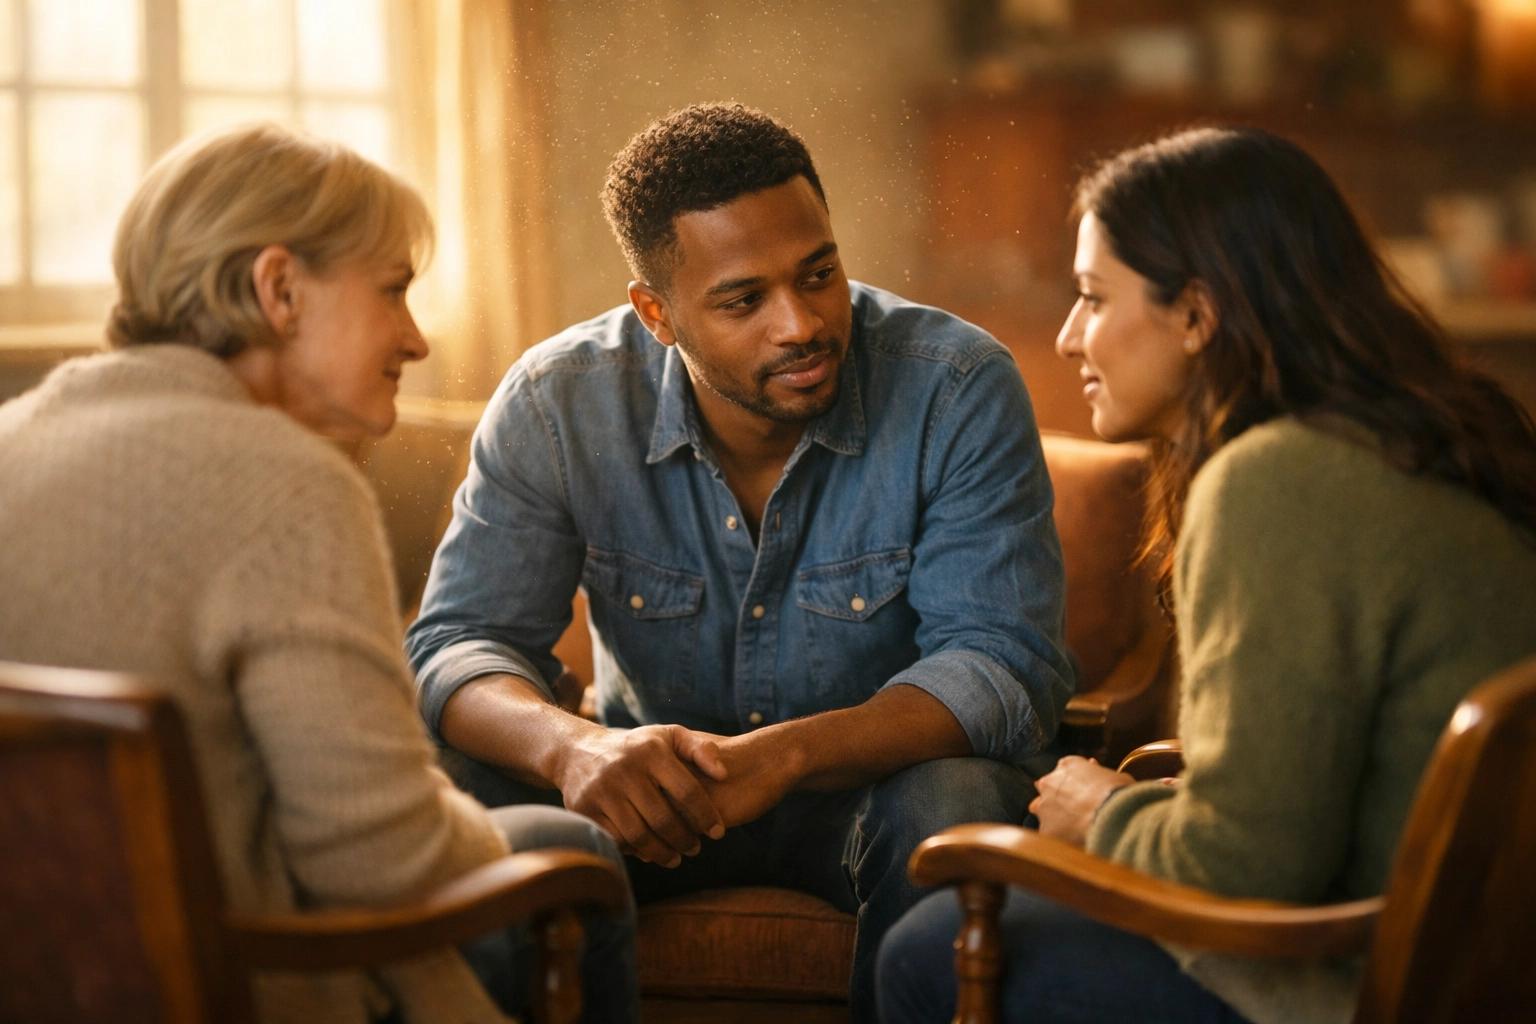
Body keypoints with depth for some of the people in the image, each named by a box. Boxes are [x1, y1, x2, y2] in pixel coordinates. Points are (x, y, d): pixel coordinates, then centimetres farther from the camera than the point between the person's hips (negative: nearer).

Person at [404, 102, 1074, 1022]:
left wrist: (787, 755, -41)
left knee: (951, 807, -35)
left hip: (875, 775, -1)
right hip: (657, 789, 2)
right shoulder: (557, 404, -13)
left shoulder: (959, 389, -19)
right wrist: (570, 745, -40)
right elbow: (459, 645, -15)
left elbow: (1005, 662, -24)